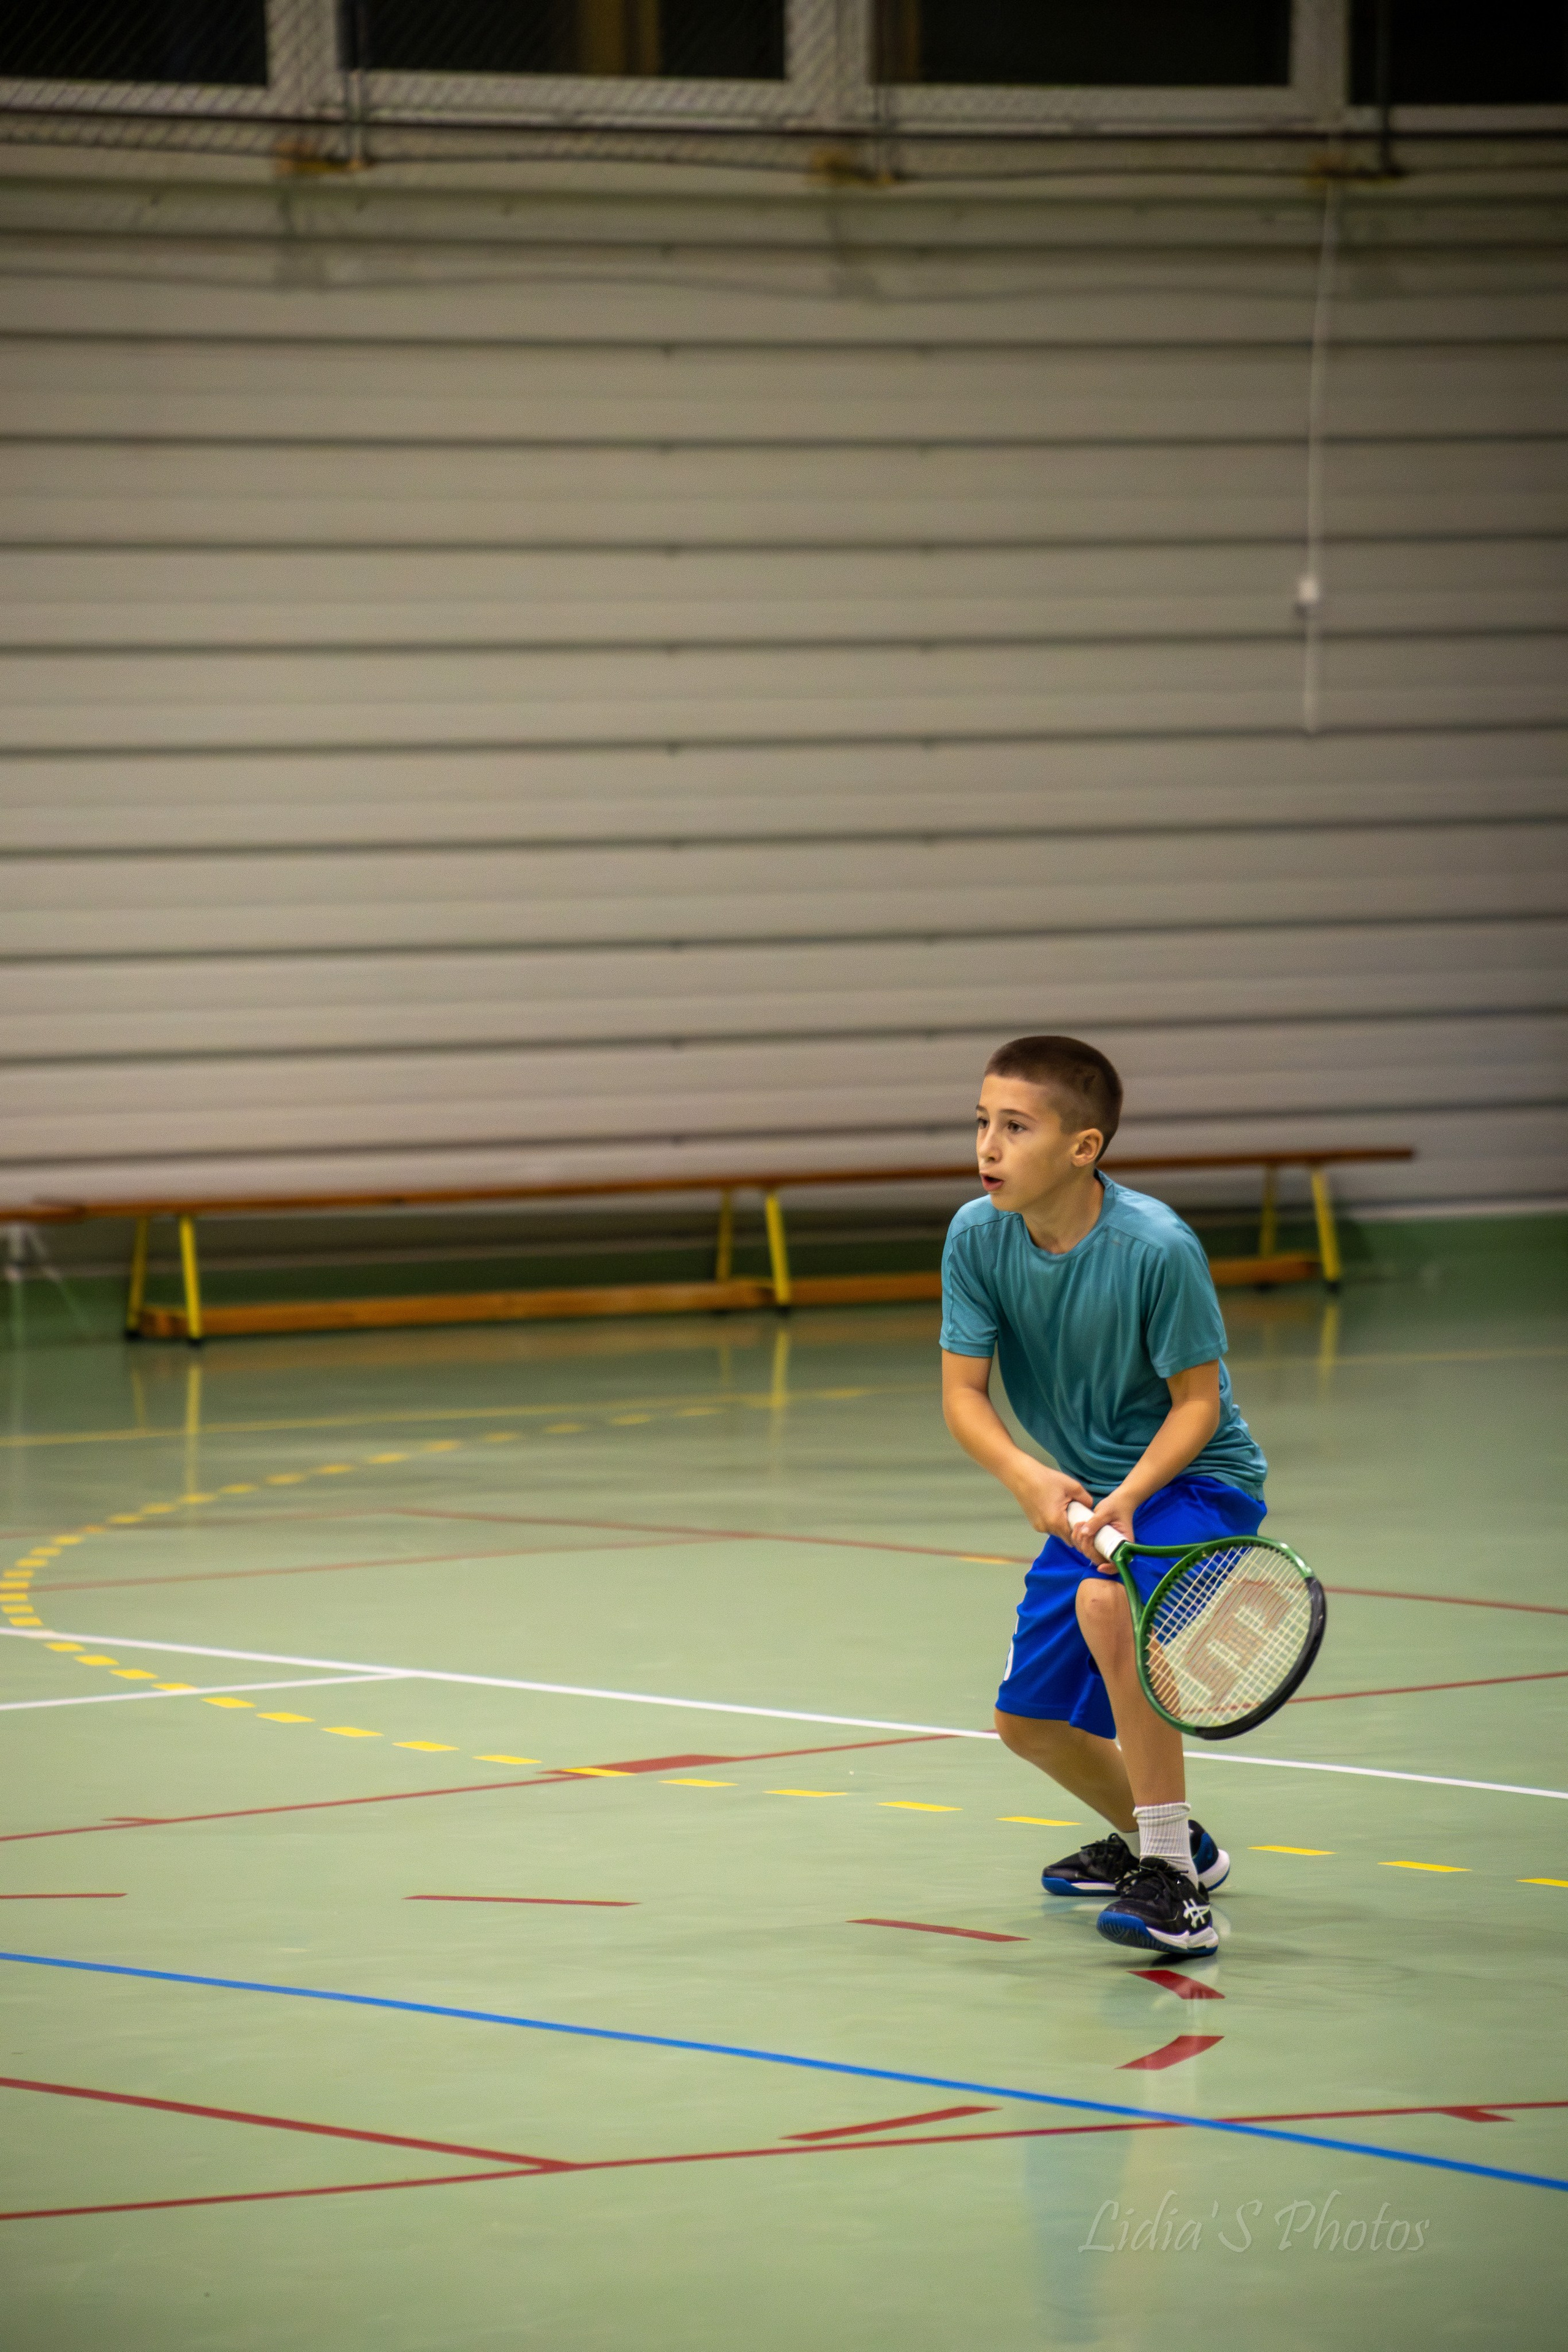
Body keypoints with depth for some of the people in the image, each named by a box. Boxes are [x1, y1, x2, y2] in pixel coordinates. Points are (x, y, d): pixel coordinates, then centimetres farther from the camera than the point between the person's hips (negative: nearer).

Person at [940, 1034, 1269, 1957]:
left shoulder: (1158, 1248, -26)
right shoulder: (979, 1236, -12)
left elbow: (1196, 1401, -18)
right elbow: (963, 1392, -10)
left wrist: (1132, 1495, -33)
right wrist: (1027, 1475, -29)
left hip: (1196, 1477, -7)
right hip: (1086, 1493, 7)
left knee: (1108, 1601, -35)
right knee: (1028, 1721, 9)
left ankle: (1172, 1883, -30)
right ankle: (1163, 1838, 40)